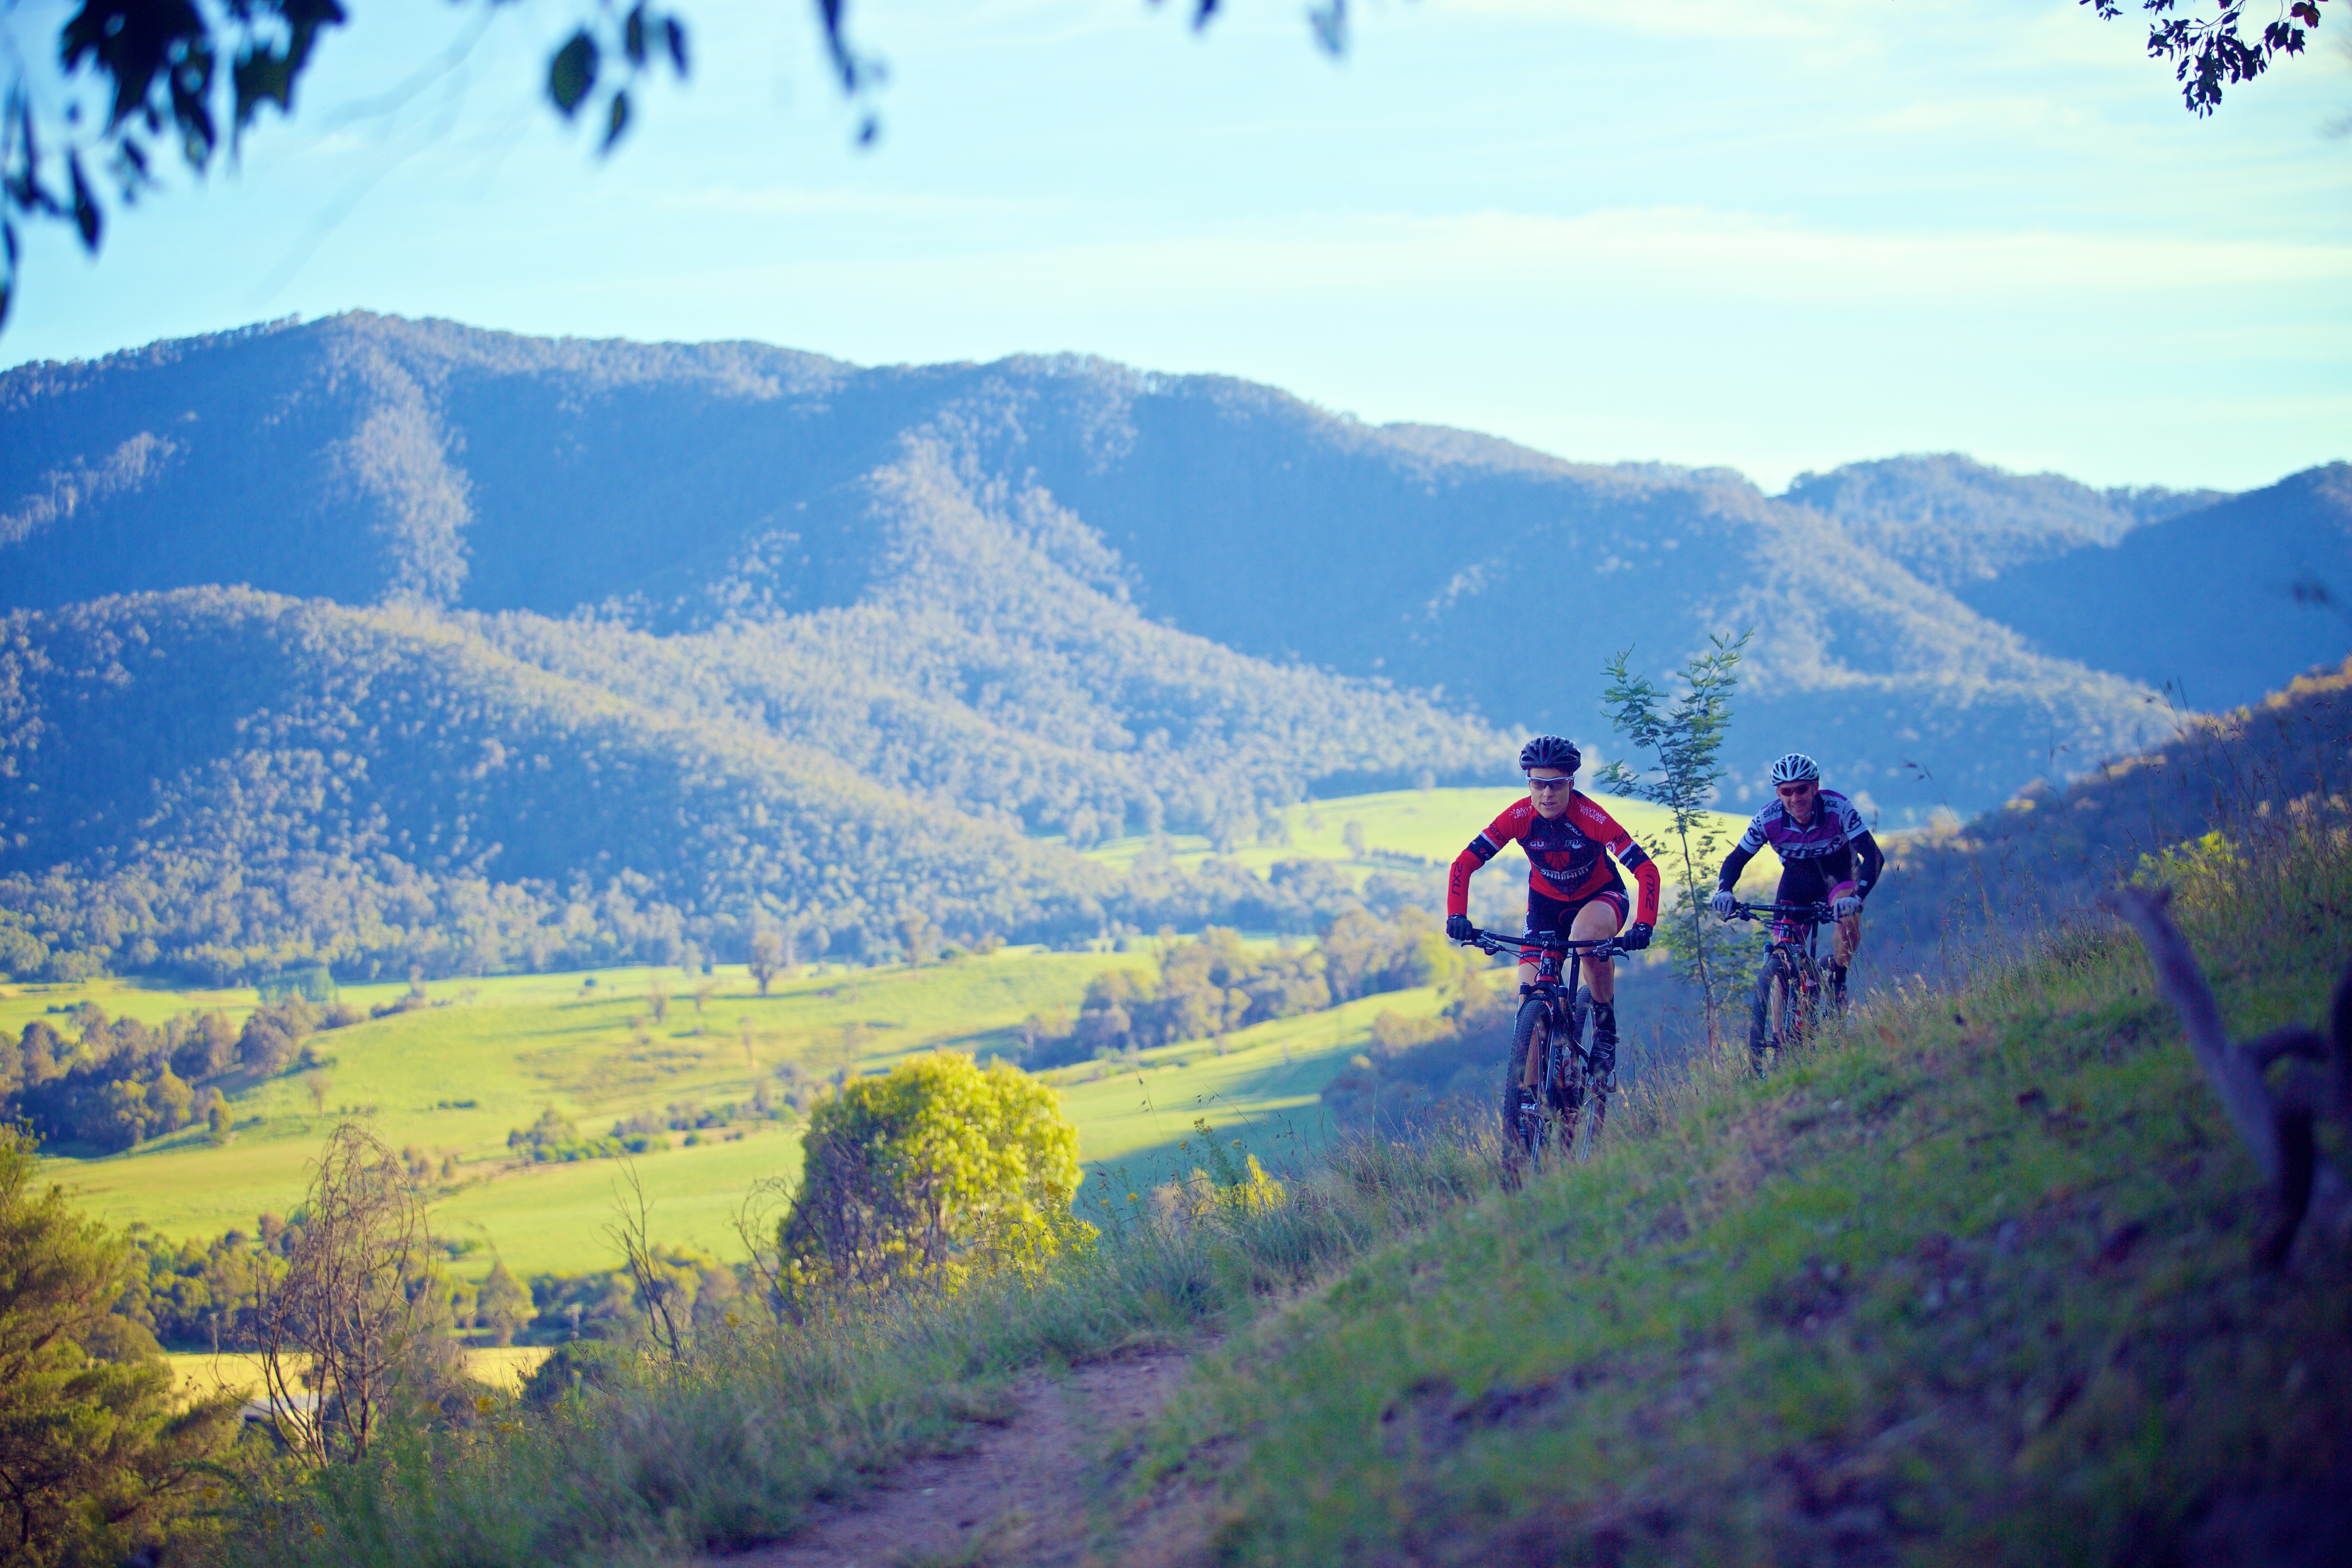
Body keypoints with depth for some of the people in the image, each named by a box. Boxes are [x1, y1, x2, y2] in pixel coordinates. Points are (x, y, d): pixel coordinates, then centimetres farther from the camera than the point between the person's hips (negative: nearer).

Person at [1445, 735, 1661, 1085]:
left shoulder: (1591, 817, -30)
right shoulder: (1519, 817, -23)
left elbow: (1646, 870, -33)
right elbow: (1464, 864, -21)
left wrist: (1644, 926, -46)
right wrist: (1457, 916, -36)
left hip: (1602, 896, -3)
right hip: (1546, 901, 3)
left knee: (1585, 935, -38)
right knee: (1531, 993, -13)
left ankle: (1606, 1027, -13)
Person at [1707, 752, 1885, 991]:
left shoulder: (1838, 808, -32)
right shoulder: (1768, 820, -26)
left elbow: (1874, 856, -36)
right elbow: (1736, 860, -16)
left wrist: (1857, 897, -53)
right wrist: (1724, 892, -38)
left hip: (1839, 871, -2)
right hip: (1797, 875, 2)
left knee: (1848, 919, -32)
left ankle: (1838, 980, -7)